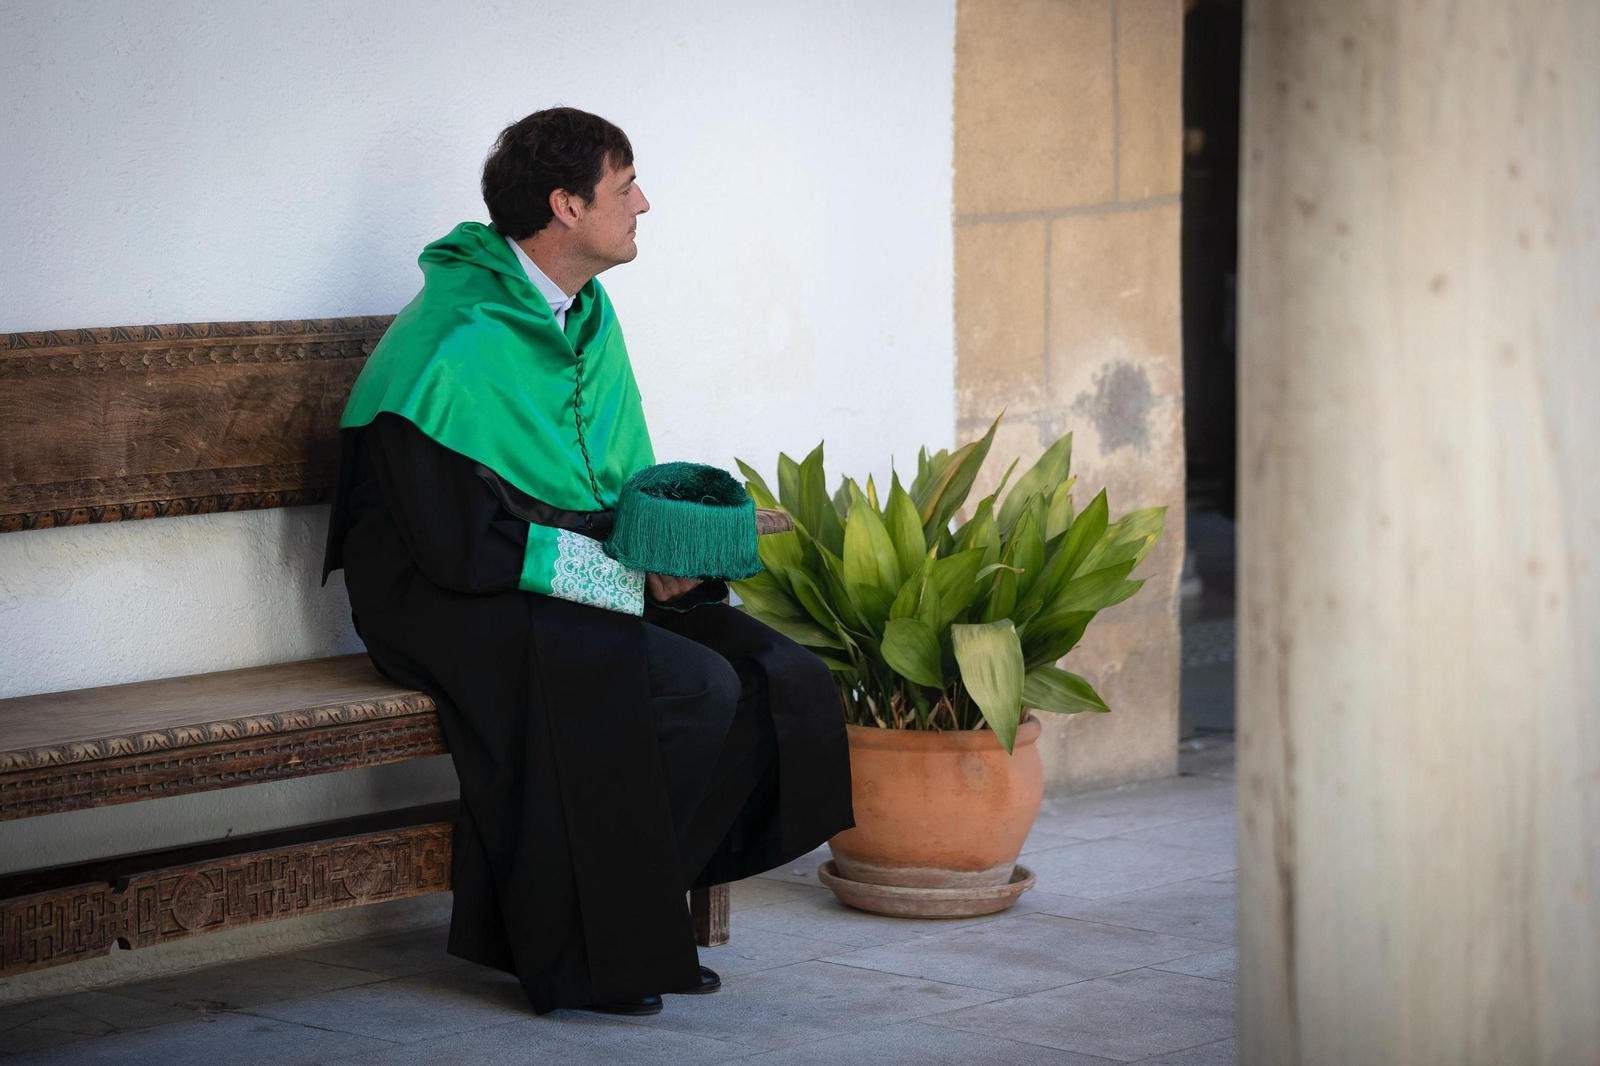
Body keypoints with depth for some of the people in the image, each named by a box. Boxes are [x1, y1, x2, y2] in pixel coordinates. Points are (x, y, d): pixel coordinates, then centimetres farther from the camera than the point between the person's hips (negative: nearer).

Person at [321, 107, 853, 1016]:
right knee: (695, 689, -28)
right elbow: (460, 542, -22)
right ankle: (582, 948, -13)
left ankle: (642, 915, 0)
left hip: (580, 584, 8)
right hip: (455, 602, -8)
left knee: (780, 680, -12)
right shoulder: (457, 343, -18)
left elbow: (624, 485, 20)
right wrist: (629, 575, -19)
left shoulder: (590, 317, 10)